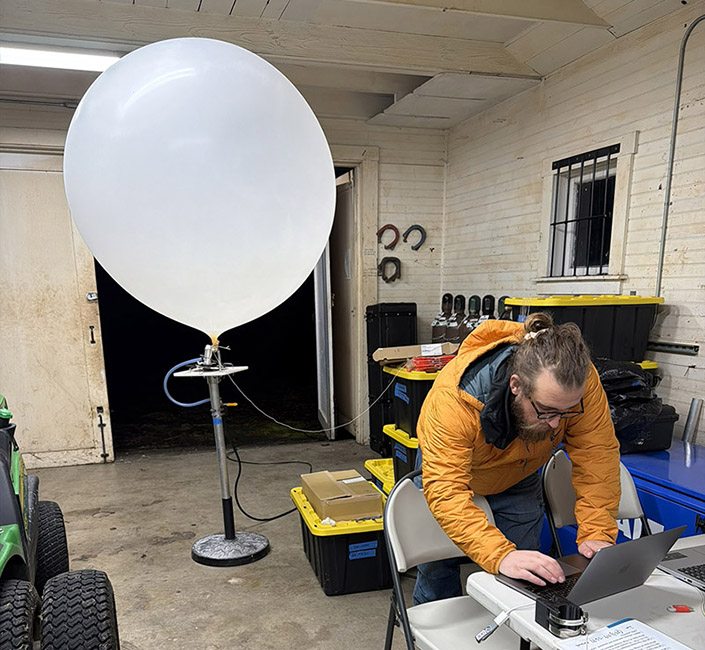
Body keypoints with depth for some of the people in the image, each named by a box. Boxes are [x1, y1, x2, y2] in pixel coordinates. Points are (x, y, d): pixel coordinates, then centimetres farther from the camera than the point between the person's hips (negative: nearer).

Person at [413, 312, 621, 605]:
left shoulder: (582, 382, -34)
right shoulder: (453, 397, -44)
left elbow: (598, 455, -25)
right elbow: (446, 492, -45)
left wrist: (597, 534, -34)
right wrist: (500, 556, -55)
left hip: (518, 476, 3)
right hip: (451, 464, -2)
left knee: (527, 576, 3)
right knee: (437, 565, 9)